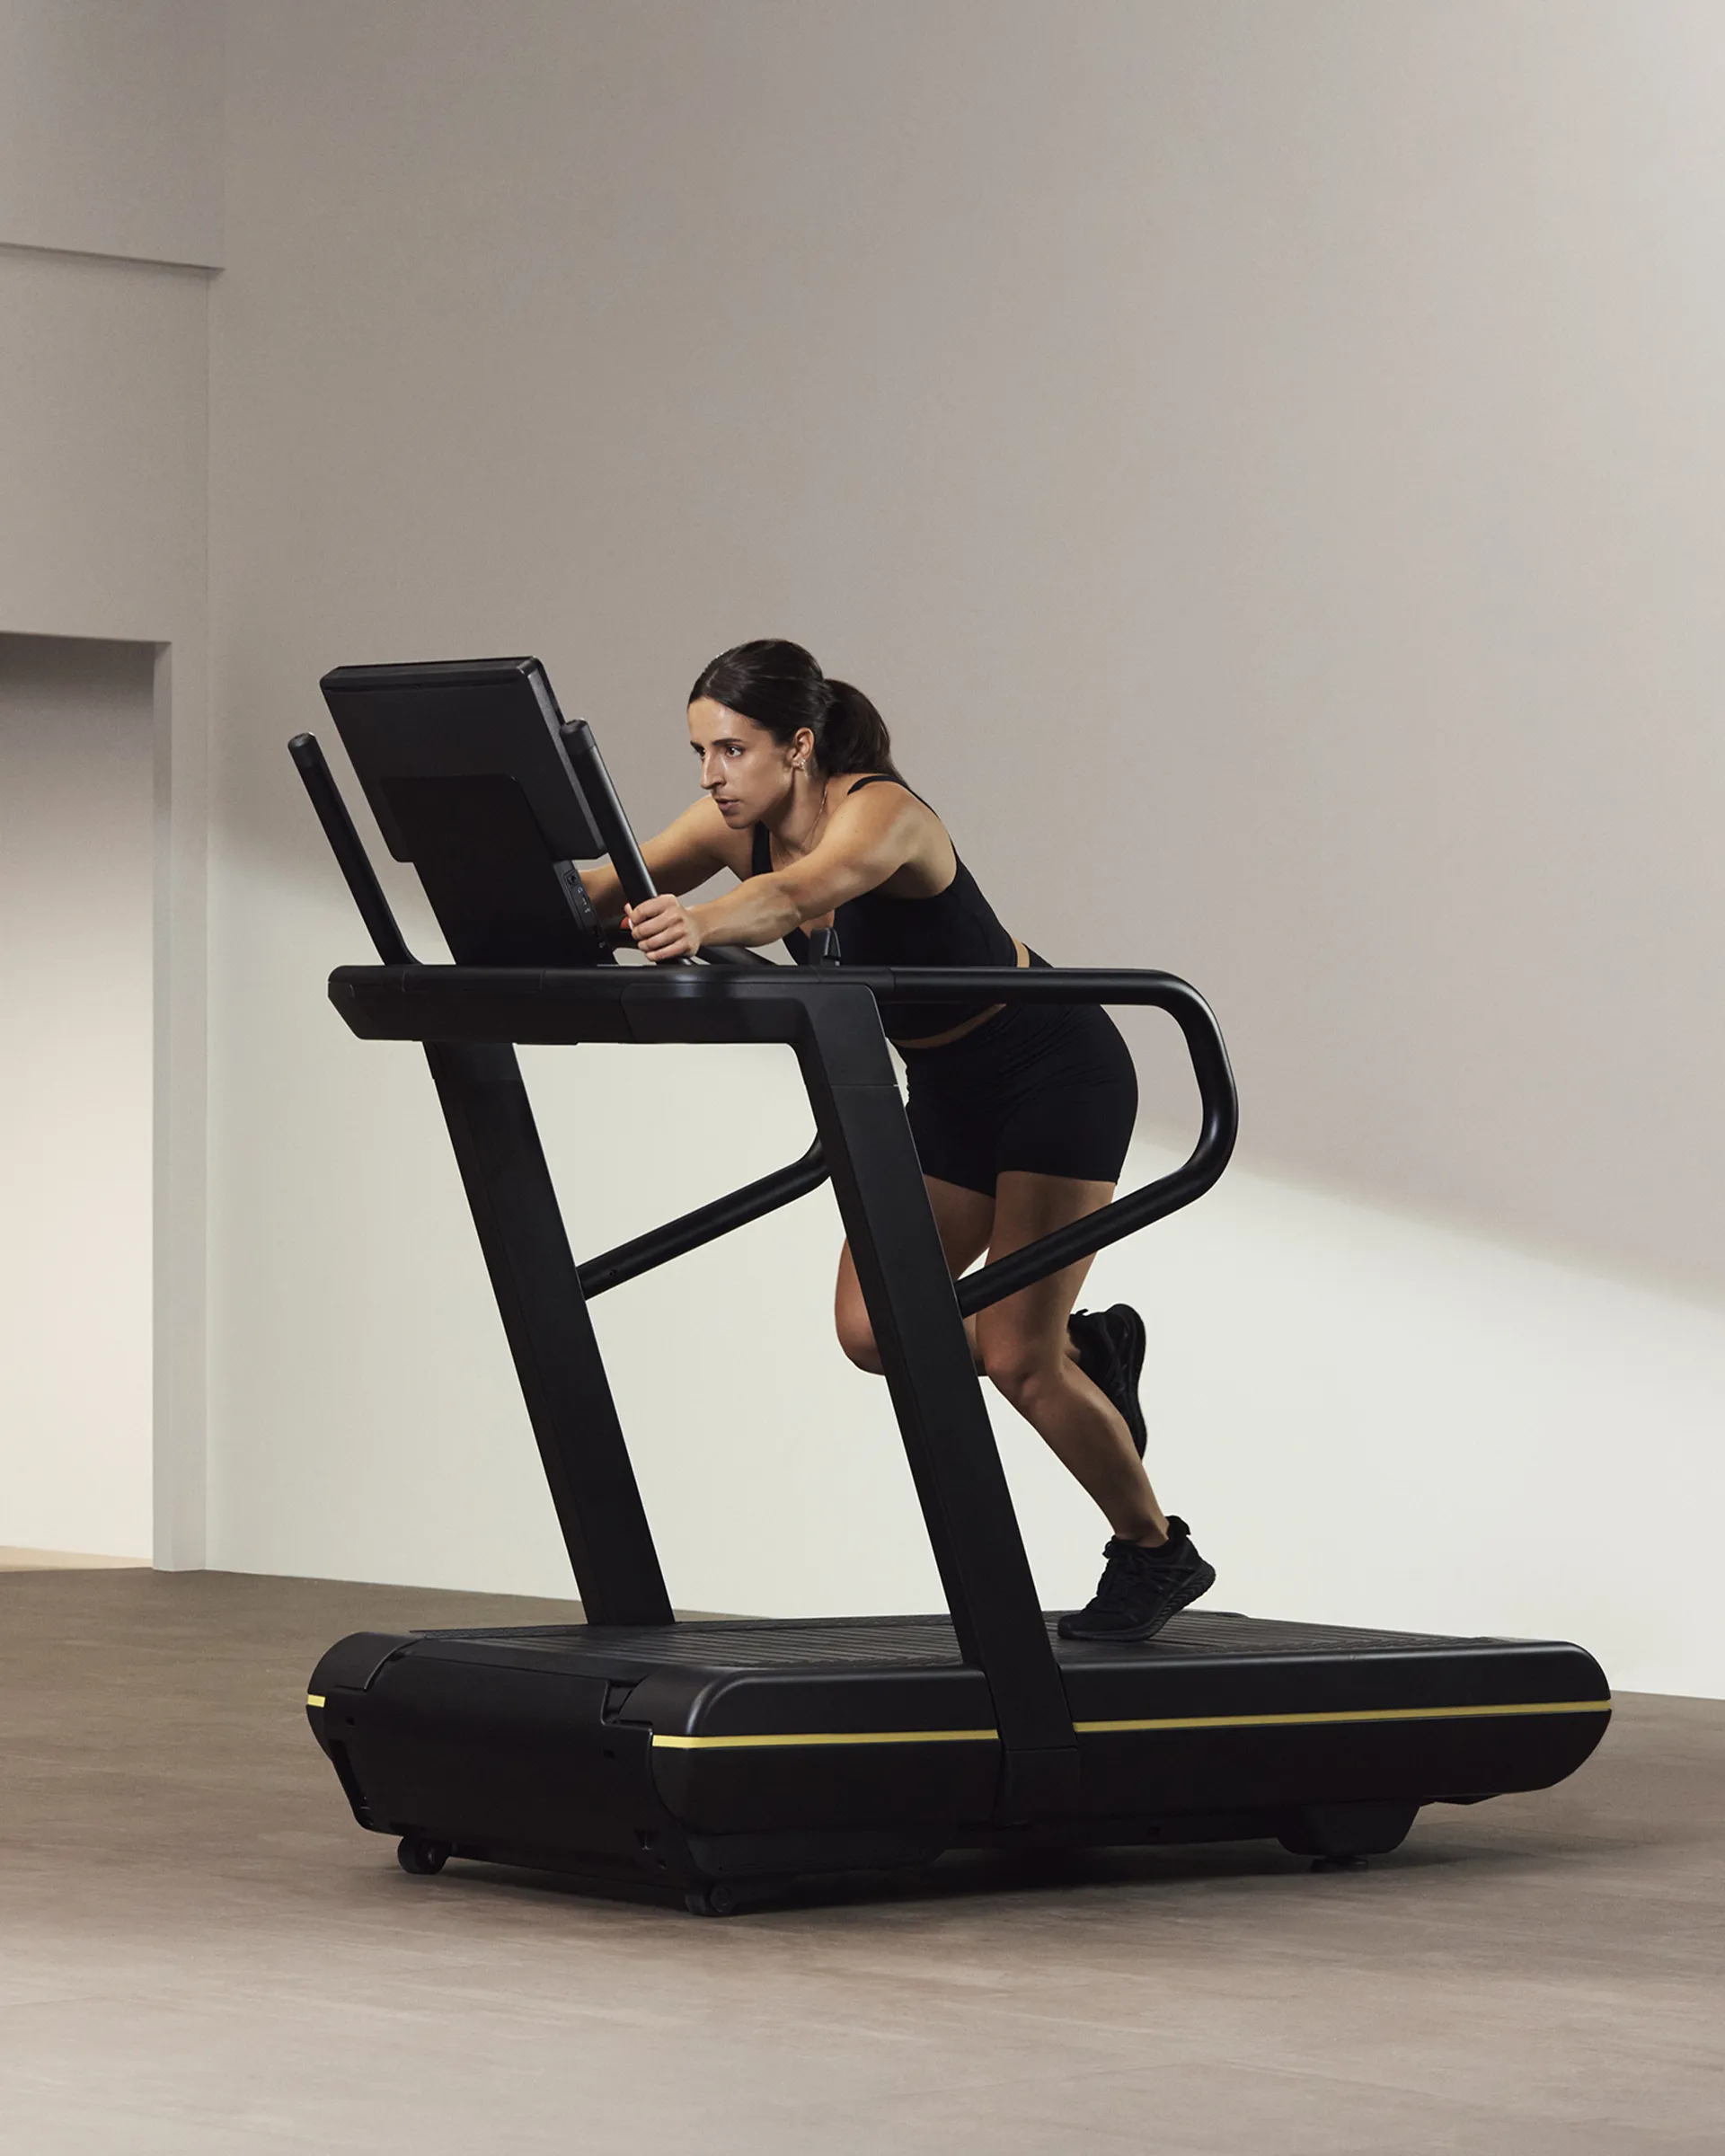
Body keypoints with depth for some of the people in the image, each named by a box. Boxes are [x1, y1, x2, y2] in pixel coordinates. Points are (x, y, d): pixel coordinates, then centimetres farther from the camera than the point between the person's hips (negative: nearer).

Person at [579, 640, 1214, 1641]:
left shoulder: (881, 813, -31)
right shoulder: (738, 824, -9)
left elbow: (795, 892, -52)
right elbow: (609, 887, -19)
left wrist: (698, 925, -71)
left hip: (1058, 1073, -8)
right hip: (948, 1088, 8)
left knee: (1013, 1359, -10)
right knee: (872, 1327, -3)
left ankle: (1158, 1551, 13)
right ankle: (1085, 1350, 22)